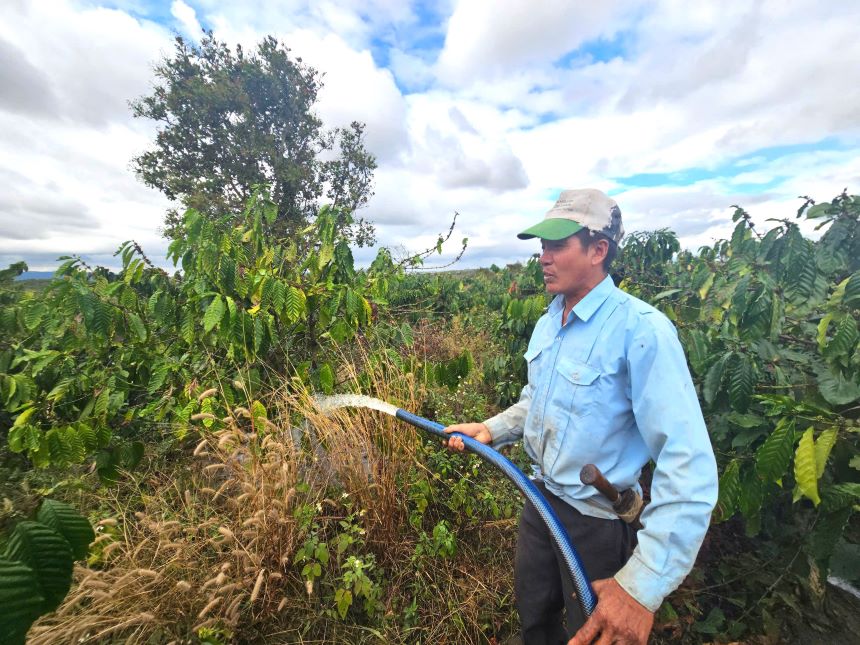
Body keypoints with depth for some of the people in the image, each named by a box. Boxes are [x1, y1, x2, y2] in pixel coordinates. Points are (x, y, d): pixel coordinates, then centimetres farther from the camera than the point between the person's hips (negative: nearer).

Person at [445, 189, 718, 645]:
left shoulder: (641, 329, -27)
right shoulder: (546, 325, -1)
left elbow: (689, 466, -31)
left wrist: (643, 585, -31)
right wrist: (489, 430, -3)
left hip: (599, 522, -6)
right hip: (541, 500, 7)